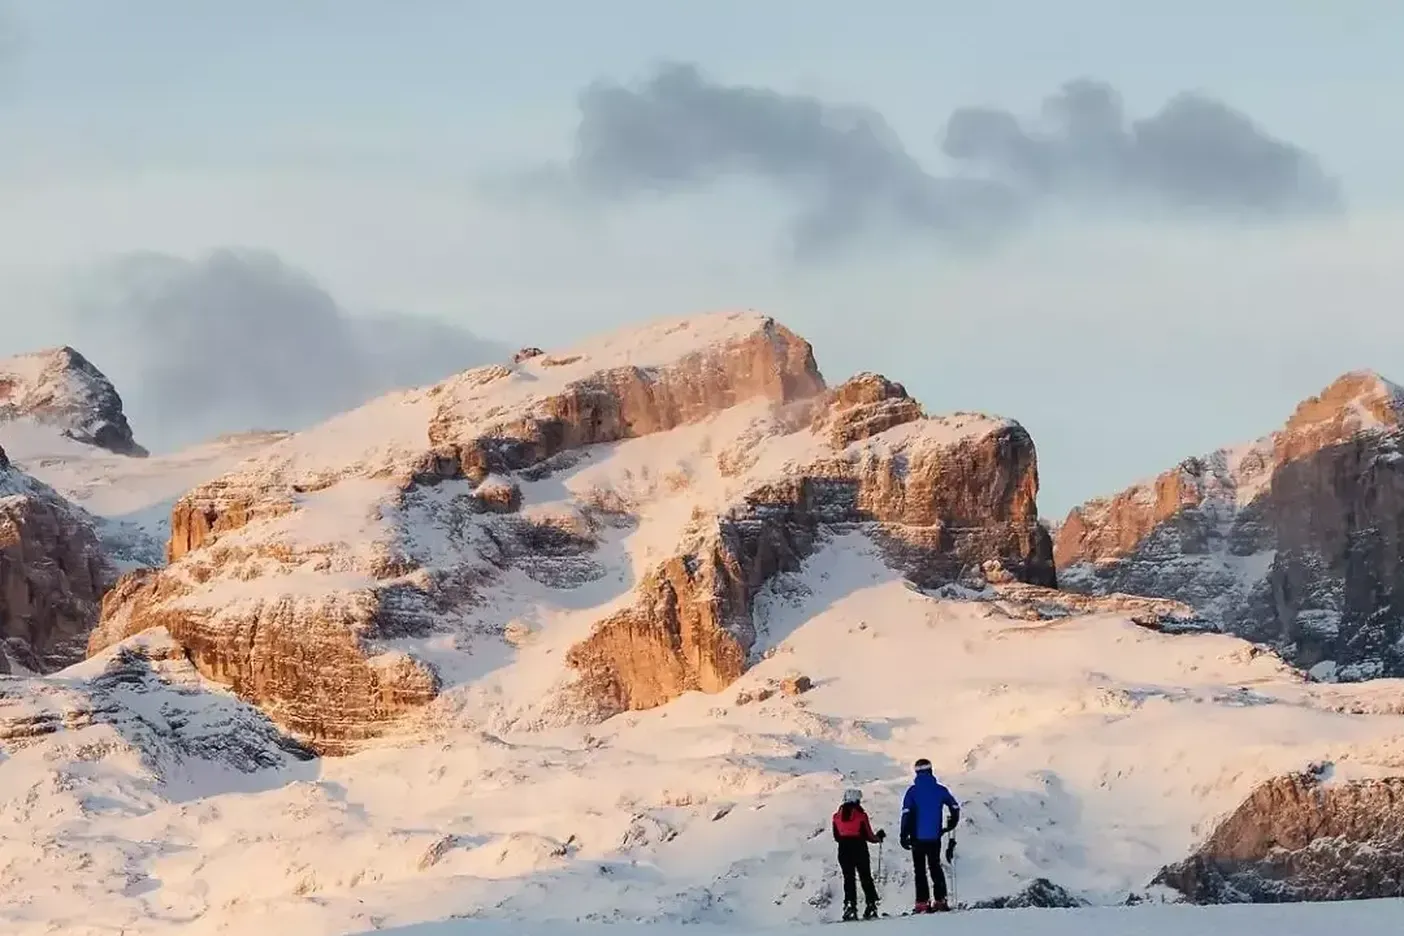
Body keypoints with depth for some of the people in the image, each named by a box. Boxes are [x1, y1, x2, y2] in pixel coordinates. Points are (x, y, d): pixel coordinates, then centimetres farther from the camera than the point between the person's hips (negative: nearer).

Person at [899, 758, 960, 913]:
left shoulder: (913, 791, -6)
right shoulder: (940, 789, 1)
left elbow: (906, 813, -11)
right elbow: (955, 807, 5)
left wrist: (904, 836, -7)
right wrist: (951, 825, 21)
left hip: (918, 837, -2)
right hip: (935, 836, 2)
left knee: (920, 869, 3)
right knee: (935, 867, 16)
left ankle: (922, 902, -3)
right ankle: (940, 900, 11)